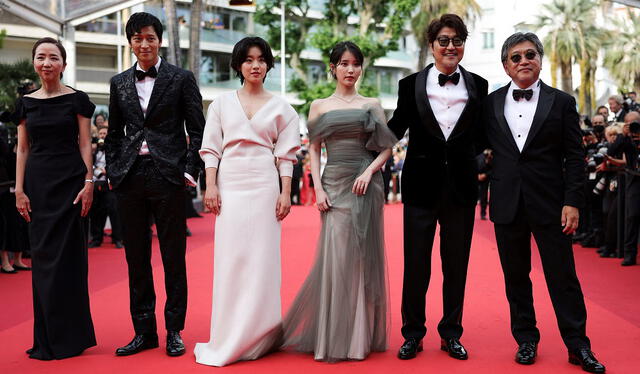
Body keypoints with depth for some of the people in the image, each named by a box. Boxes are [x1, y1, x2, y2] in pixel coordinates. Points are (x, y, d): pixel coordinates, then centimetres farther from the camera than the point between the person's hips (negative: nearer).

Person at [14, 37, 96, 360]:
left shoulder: (77, 100, 0)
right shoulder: (26, 103, 10)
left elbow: (85, 145, -2)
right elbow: (22, 149, 9)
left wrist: (89, 182, -10)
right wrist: (19, 190, 3)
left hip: (69, 180, -4)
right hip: (37, 182, 4)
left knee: (64, 255, -2)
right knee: (41, 255, 6)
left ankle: (68, 336, 8)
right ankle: (47, 337, 16)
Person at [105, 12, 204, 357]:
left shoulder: (181, 79, 3)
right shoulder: (119, 83, 14)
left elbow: (197, 130, 1)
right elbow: (114, 133, 16)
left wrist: (190, 170, -7)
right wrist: (112, 172, 7)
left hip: (167, 175, -4)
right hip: (130, 177, 4)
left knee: (173, 257, 3)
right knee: (136, 256, 8)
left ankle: (174, 331, 14)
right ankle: (144, 331, 19)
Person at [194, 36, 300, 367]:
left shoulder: (280, 106, 7)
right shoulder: (222, 103, 9)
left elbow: (285, 153, 3)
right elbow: (211, 148, 5)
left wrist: (285, 192, -4)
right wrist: (211, 186, -4)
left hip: (264, 186, 0)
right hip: (230, 185, 1)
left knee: (261, 259, 1)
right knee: (230, 258, 1)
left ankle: (257, 337, 12)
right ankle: (229, 337, 11)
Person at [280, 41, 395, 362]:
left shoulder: (372, 105, 9)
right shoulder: (319, 106, 10)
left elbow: (386, 148, 7)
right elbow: (313, 151, 6)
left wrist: (369, 171, -10)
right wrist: (317, 189, -5)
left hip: (365, 186, 0)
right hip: (334, 185, 0)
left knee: (363, 257, 2)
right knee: (335, 257, -3)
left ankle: (361, 335, 14)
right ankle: (334, 337, 9)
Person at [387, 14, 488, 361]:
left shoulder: (478, 86, 4)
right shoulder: (411, 85, 1)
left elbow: (482, 135, 9)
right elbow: (396, 127, 8)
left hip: (461, 186, 1)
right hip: (422, 185, -1)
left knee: (456, 265, 11)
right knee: (415, 264, 7)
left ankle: (451, 334, 26)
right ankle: (413, 334, 22)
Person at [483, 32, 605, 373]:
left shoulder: (561, 102, 2)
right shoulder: (491, 102, 7)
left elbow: (574, 157, 0)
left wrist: (573, 202, -7)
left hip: (549, 203, -2)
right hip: (507, 202, 2)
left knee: (563, 275, 1)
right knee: (516, 276, 9)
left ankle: (578, 345, 13)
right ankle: (526, 340, 22)